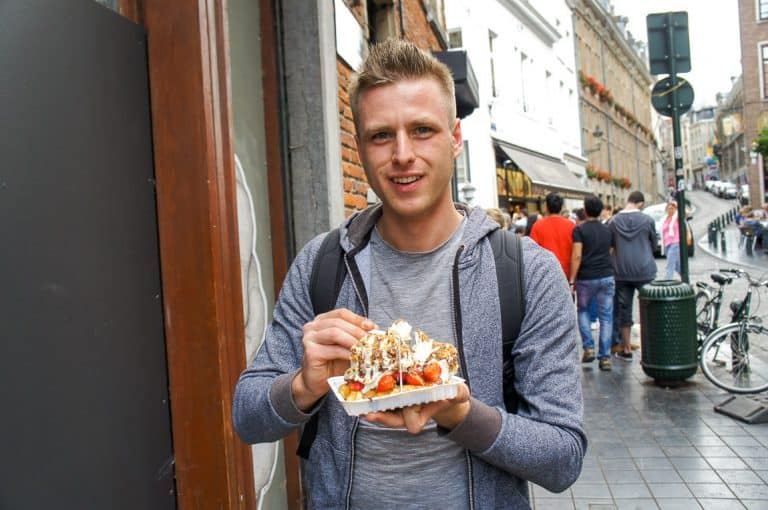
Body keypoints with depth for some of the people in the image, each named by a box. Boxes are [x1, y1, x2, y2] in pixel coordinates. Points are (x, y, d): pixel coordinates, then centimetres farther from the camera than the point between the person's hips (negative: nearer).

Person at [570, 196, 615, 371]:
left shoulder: (580, 230, -5)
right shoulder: (608, 231, 9)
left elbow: (576, 256, -13)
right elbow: (611, 252, 16)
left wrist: (572, 281, -12)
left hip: (586, 278, -3)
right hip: (606, 277, 3)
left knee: (583, 311, 19)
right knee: (606, 316, 4)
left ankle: (588, 347, 8)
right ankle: (604, 357, 3)